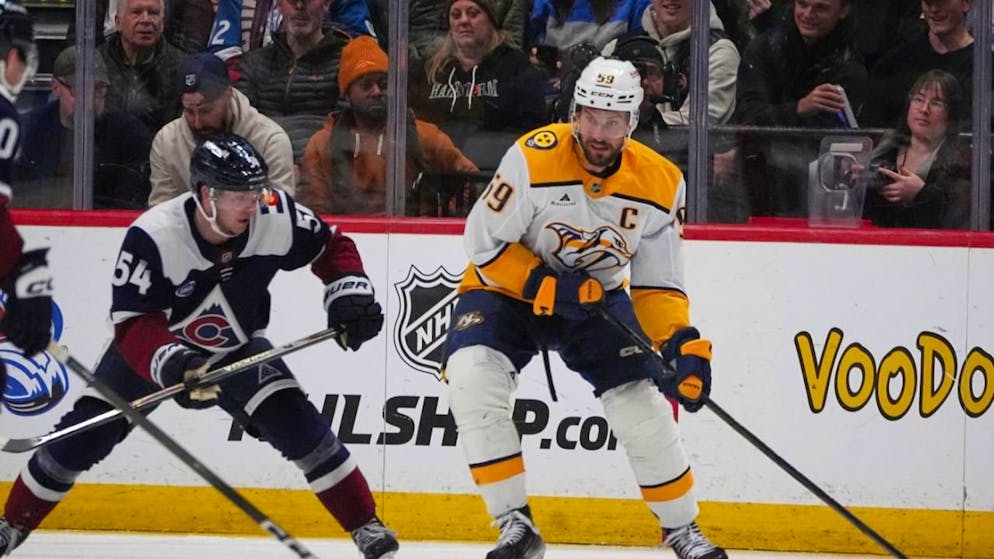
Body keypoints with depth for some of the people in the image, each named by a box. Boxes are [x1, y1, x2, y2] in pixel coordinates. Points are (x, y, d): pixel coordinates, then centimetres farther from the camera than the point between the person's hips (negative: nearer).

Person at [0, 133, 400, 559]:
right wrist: (172, 364, -51)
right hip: (151, 349, -2)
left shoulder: (274, 217, -25)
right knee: (83, 435, -3)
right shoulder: (152, 237, -35)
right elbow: (132, 323, -34)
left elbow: (332, 247, -7)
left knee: (298, 424, -15)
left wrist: (350, 294, -23)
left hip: (237, 347, 2)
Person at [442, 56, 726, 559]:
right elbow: (484, 242, -19)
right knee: (473, 383, -27)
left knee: (644, 409, -6)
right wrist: (546, 286, -28)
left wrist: (680, 344, -22)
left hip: (597, 298, 3)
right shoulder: (534, 158, -26)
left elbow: (658, 285, -7)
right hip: (508, 289, -3)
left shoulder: (660, 184, -14)